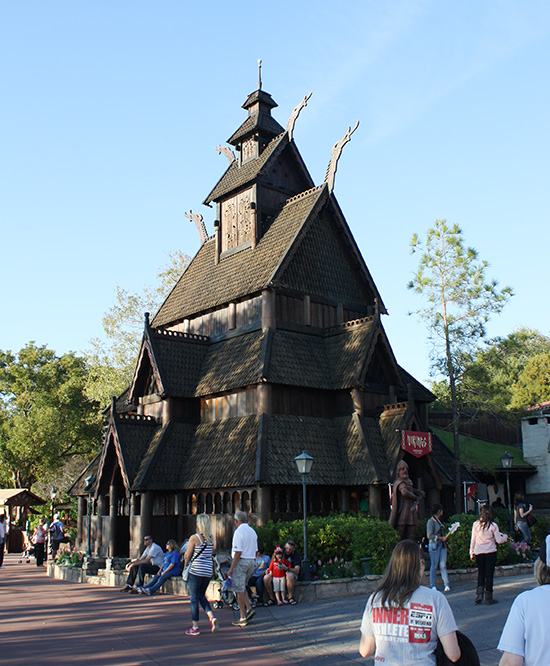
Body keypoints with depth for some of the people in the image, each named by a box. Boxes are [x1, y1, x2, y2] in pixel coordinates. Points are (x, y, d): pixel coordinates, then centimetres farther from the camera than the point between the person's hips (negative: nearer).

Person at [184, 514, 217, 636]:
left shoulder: (194, 538, -12)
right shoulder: (210, 538, 4)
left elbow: (187, 556, -6)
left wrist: (186, 563, 17)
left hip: (196, 571, -6)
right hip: (208, 571, 6)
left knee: (194, 598, 5)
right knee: (202, 596, 21)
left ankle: (195, 628, 10)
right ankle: (211, 617, 2)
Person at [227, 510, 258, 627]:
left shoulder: (239, 531, -12)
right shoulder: (253, 532, 12)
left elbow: (238, 552, -18)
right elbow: (255, 551, 14)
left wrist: (231, 569, -15)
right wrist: (252, 568, 19)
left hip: (241, 562, -8)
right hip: (251, 561, 8)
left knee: (239, 589, 0)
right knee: (242, 588, 21)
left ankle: (243, 618, 3)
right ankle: (249, 608, 7)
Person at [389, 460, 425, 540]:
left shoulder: (409, 482, 19)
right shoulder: (400, 482, -6)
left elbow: (422, 493, 22)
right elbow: (404, 492, -27)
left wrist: (416, 503, 2)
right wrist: (416, 498, -9)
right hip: (403, 513, -8)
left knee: (410, 539, 4)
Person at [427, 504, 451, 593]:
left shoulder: (439, 521, 16)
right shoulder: (431, 521, -8)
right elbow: (430, 535, -14)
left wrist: (447, 545, 19)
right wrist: (441, 538, -18)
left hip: (442, 545, 7)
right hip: (434, 545, -7)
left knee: (443, 565, 0)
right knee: (434, 566, 0)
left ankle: (447, 585, -1)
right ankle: (433, 585, 6)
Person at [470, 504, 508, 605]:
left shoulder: (475, 524, 0)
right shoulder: (493, 525, -9)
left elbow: (473, 540, 6)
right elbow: (499, 540, -4)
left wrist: (472, 553, 14)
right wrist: (505, 537, 18)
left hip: (478, 553, 3)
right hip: (490, 552, -3)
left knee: (481, 574, 16)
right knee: (489, 575, 5)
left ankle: (479, 595, 5)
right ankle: (488, 598, 10)